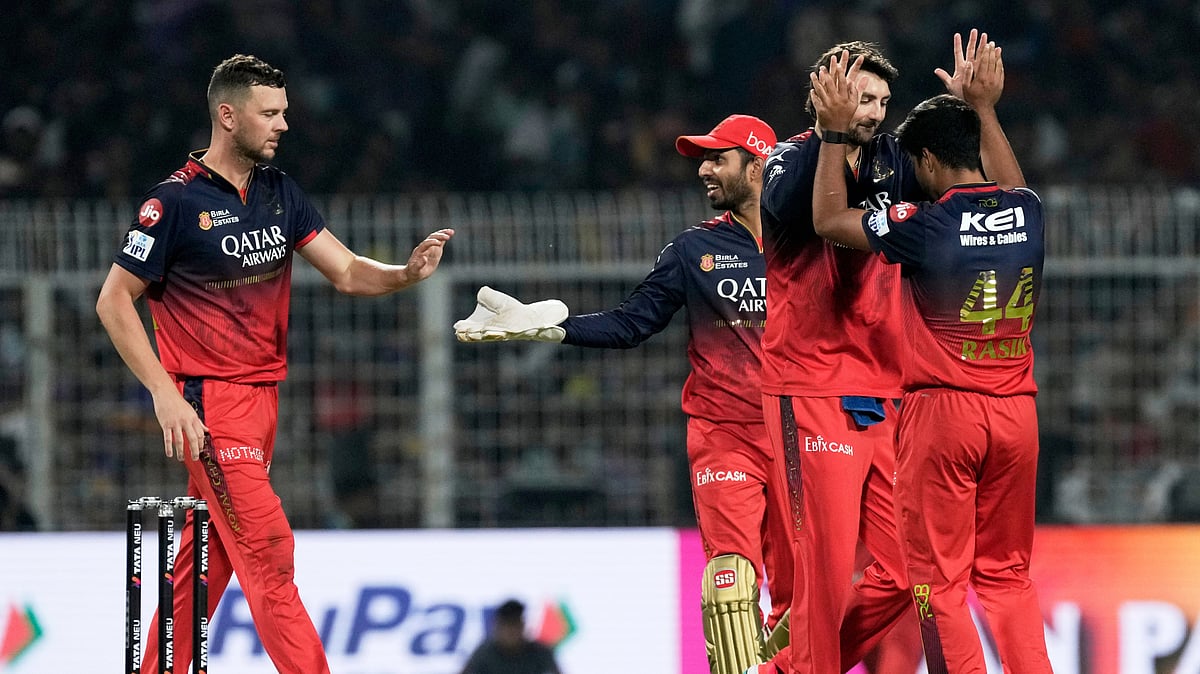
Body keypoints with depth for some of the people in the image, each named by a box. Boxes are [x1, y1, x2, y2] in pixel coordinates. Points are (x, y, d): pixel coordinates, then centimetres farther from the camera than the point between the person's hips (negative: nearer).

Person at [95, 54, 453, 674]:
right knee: (266, 548, -13)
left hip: (263, 396, 7)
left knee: (208, 555, 10)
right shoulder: (176, 200, -11)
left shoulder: (279, 192, 9)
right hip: (207, 401, -7)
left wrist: (407, 273, -15)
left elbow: (347, 273, 7)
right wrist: (164, 393, -16)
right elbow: (113, 301, -9)